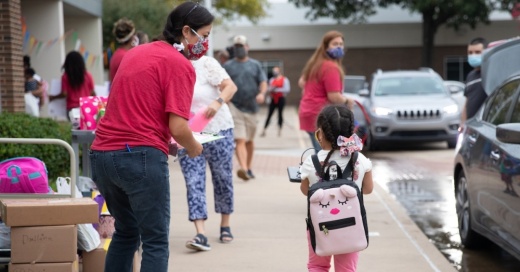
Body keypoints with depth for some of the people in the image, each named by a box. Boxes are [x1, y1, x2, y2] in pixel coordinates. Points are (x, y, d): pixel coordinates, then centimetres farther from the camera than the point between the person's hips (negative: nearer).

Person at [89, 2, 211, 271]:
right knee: (156, 241, 1)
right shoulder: (180, 65, -7)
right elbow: (178, 127, -14)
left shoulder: (136, 52, 17)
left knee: (126, 232, 23)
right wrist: (193, 147, 6)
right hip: (141, 157, -8)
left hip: (101, 153, 8)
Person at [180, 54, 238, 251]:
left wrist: (218, 102, -33)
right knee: (193, 182, -9)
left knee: (222, 179, 9)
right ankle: (201, 234, -16)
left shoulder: (205, 64, -9)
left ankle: (225, 226, 26)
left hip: (217, 131, -3)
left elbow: (230, 86, -15)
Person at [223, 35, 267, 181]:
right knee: (240, 140, -16)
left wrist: (262, 93, -16)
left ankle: (249, 168, 28)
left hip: (251, 107, 3)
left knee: (249, 140, 15)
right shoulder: (228, 66, 6)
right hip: (234, 107, -3)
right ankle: (243, 168, -29)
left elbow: (263, 82, 4)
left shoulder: (255, 64, 11)